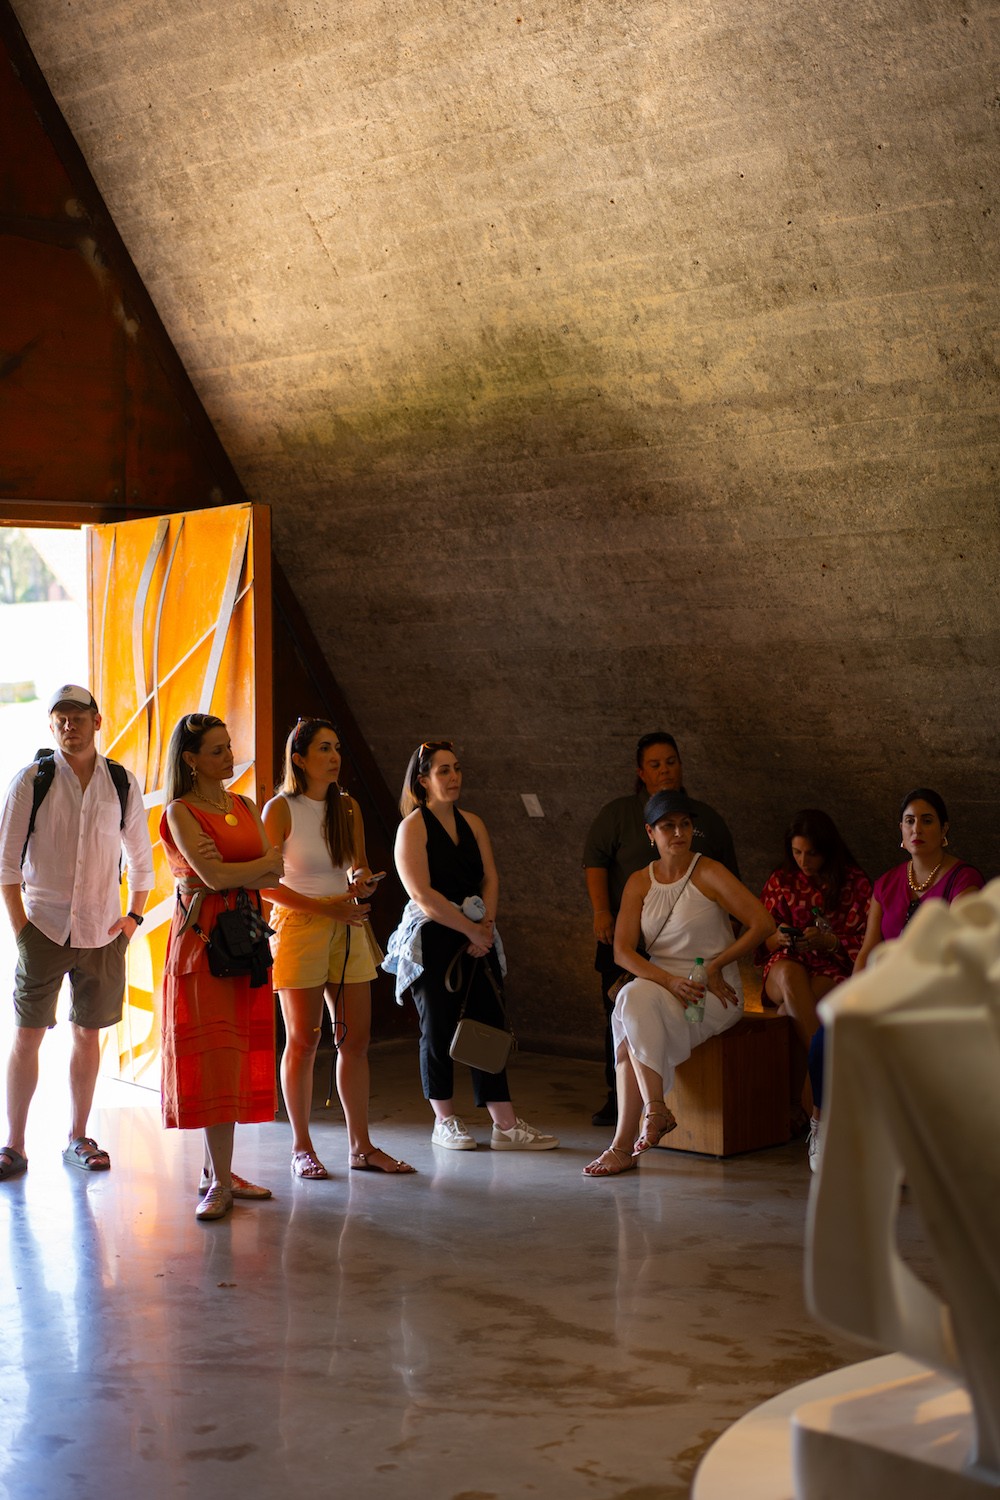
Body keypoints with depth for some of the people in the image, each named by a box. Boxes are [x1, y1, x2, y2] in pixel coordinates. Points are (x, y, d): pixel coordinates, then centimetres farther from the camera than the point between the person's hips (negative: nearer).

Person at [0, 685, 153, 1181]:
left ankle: (78, 1139, 18)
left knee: (88, 1034, 8)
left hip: (102, 931, 2)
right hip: (44, 926, -2)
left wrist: (134, 916, 7)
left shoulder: (123, 784, 5)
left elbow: (141, 858, 15)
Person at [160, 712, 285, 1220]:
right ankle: (219, 1182, -7)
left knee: (238, 1054, 4)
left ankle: (216, 1170, 12)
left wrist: (231, 871, -13)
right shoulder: (181, 811, -4)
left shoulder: (245, 807, 15)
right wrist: (266, 861, -2)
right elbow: (214, 877, -15)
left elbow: (273, 877, 4)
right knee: (214, 1056, -9)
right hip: (202, 936, -6)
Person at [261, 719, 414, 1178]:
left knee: (356, 1040, 4)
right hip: (299, 926, -5)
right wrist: (324, 908, -15)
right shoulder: (280, 809, -6)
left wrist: (361, 880, -8)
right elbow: (265, 884, -9)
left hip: (347, 928, 5)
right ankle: (301, 1147, 10)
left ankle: (361, 1146, 11)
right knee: (303, 1041, 0)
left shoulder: (348, 807, 10)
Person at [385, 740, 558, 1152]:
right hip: (431, 939, -5)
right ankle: (445, 1122, 13)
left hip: (477, 939, 5)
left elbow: (490, 879, 9)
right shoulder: (413, 827, -6)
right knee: (439, 1028, 1)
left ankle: (505, 1125, 1)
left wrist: (485, 925, -9)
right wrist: (471, 930, -13)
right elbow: (422, 894, -14)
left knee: (489, 1022, 1)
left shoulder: (473, 823, 13)